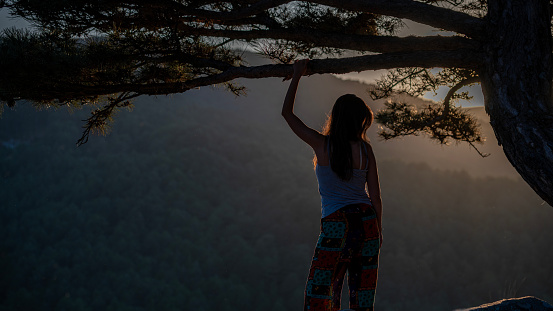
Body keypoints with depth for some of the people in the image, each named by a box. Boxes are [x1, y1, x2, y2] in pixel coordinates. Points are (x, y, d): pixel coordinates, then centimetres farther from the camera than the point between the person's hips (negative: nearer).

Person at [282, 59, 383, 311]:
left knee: (319, 289, 5)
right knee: (362, 289, 9)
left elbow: (287, 113, 4)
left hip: (336, 224, -3)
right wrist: (378, 230, 15)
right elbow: (375, 196, 2)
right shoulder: (365, 149, -1)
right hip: (367, 221, 3)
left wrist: (297, 76, 11)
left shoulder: (321, 144, -7)